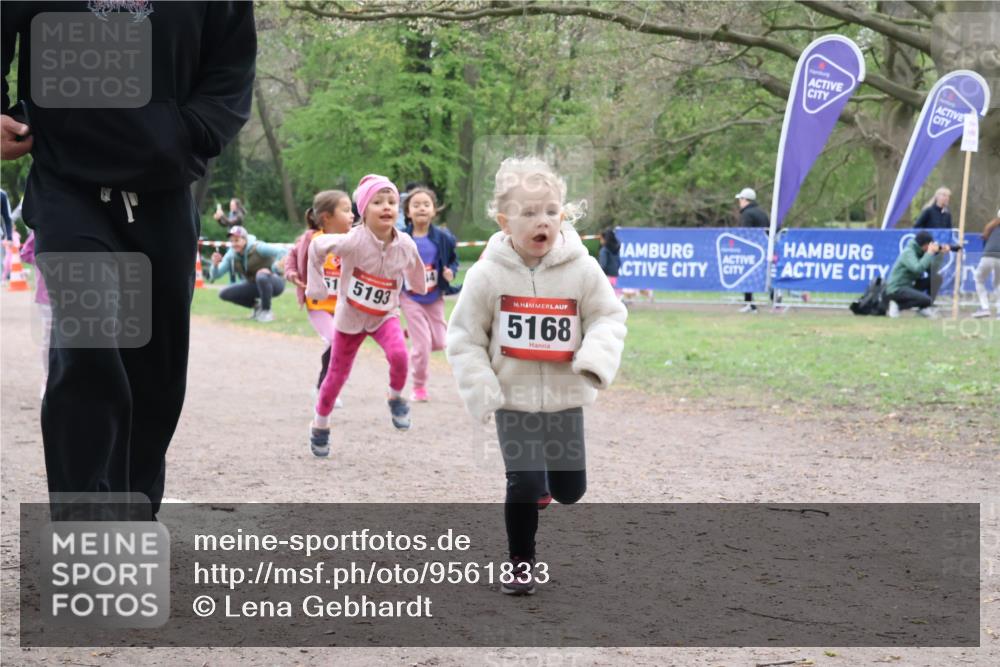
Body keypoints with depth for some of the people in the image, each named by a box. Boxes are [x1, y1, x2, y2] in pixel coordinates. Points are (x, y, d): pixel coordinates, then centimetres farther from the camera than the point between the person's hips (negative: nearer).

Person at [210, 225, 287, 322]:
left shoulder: (257, 248, -20)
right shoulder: (231, 255, -3)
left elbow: (283, 252, -28)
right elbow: (215, 275, -5)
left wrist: (273, 268, -31)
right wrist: (215, 264, -25)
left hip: (273, 282, -6)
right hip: (253, 285, 6)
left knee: (261, 276, -41)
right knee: (223, 293, -7)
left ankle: (266, 311, -19)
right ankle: (256, 305, 9)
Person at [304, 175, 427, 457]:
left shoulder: (406, 246, -15)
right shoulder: (353, 241, -25)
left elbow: (414, 269, 9)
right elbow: (317, 246, -9)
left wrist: (420, 289, 24)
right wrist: (315, 285, -4)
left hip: (385, 316, 1)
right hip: (350, 317, -1)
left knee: (398, 354, -28)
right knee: (337, 374, 9)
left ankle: (396, 398, 1)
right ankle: (320, 425, 32)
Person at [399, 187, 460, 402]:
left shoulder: (442, 238, -7)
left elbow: (453, 259, 7)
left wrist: (451, 272, -13)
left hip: (435, 297, 3)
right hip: (411, 299, -3)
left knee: (439, 343, 4)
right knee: (422, 344, -6)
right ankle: (419, 387, 12)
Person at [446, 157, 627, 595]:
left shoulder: (582, 269, -8)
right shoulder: (488, 274, -10)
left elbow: (609, 317, 0)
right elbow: (464, 337, -3)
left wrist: (595, 358, -21)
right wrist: (481, 390, -13)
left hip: (566, 398, 2)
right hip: (514, 399, -2)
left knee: (570, 490, 9)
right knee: (524, 484, -13)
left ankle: (537, 486, 44)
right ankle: (521, 564, 7)